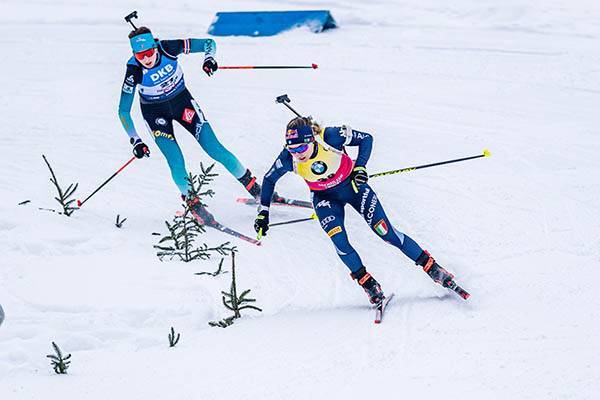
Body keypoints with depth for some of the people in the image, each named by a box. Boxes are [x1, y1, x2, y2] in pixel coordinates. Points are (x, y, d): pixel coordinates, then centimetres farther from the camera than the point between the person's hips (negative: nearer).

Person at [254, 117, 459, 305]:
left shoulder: (331, 137, -31)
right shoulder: (288, 158, -25)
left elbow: (366, 139, -14)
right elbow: (269, 180, -5)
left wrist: (360, 167, -26)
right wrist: (263, 212, -9)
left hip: (352, 185, -2)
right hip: (324, 197, 2)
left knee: (386, 232, -6)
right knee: (339, 240, -20)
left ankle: (431, 267, 7)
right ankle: (369, 285, -1)